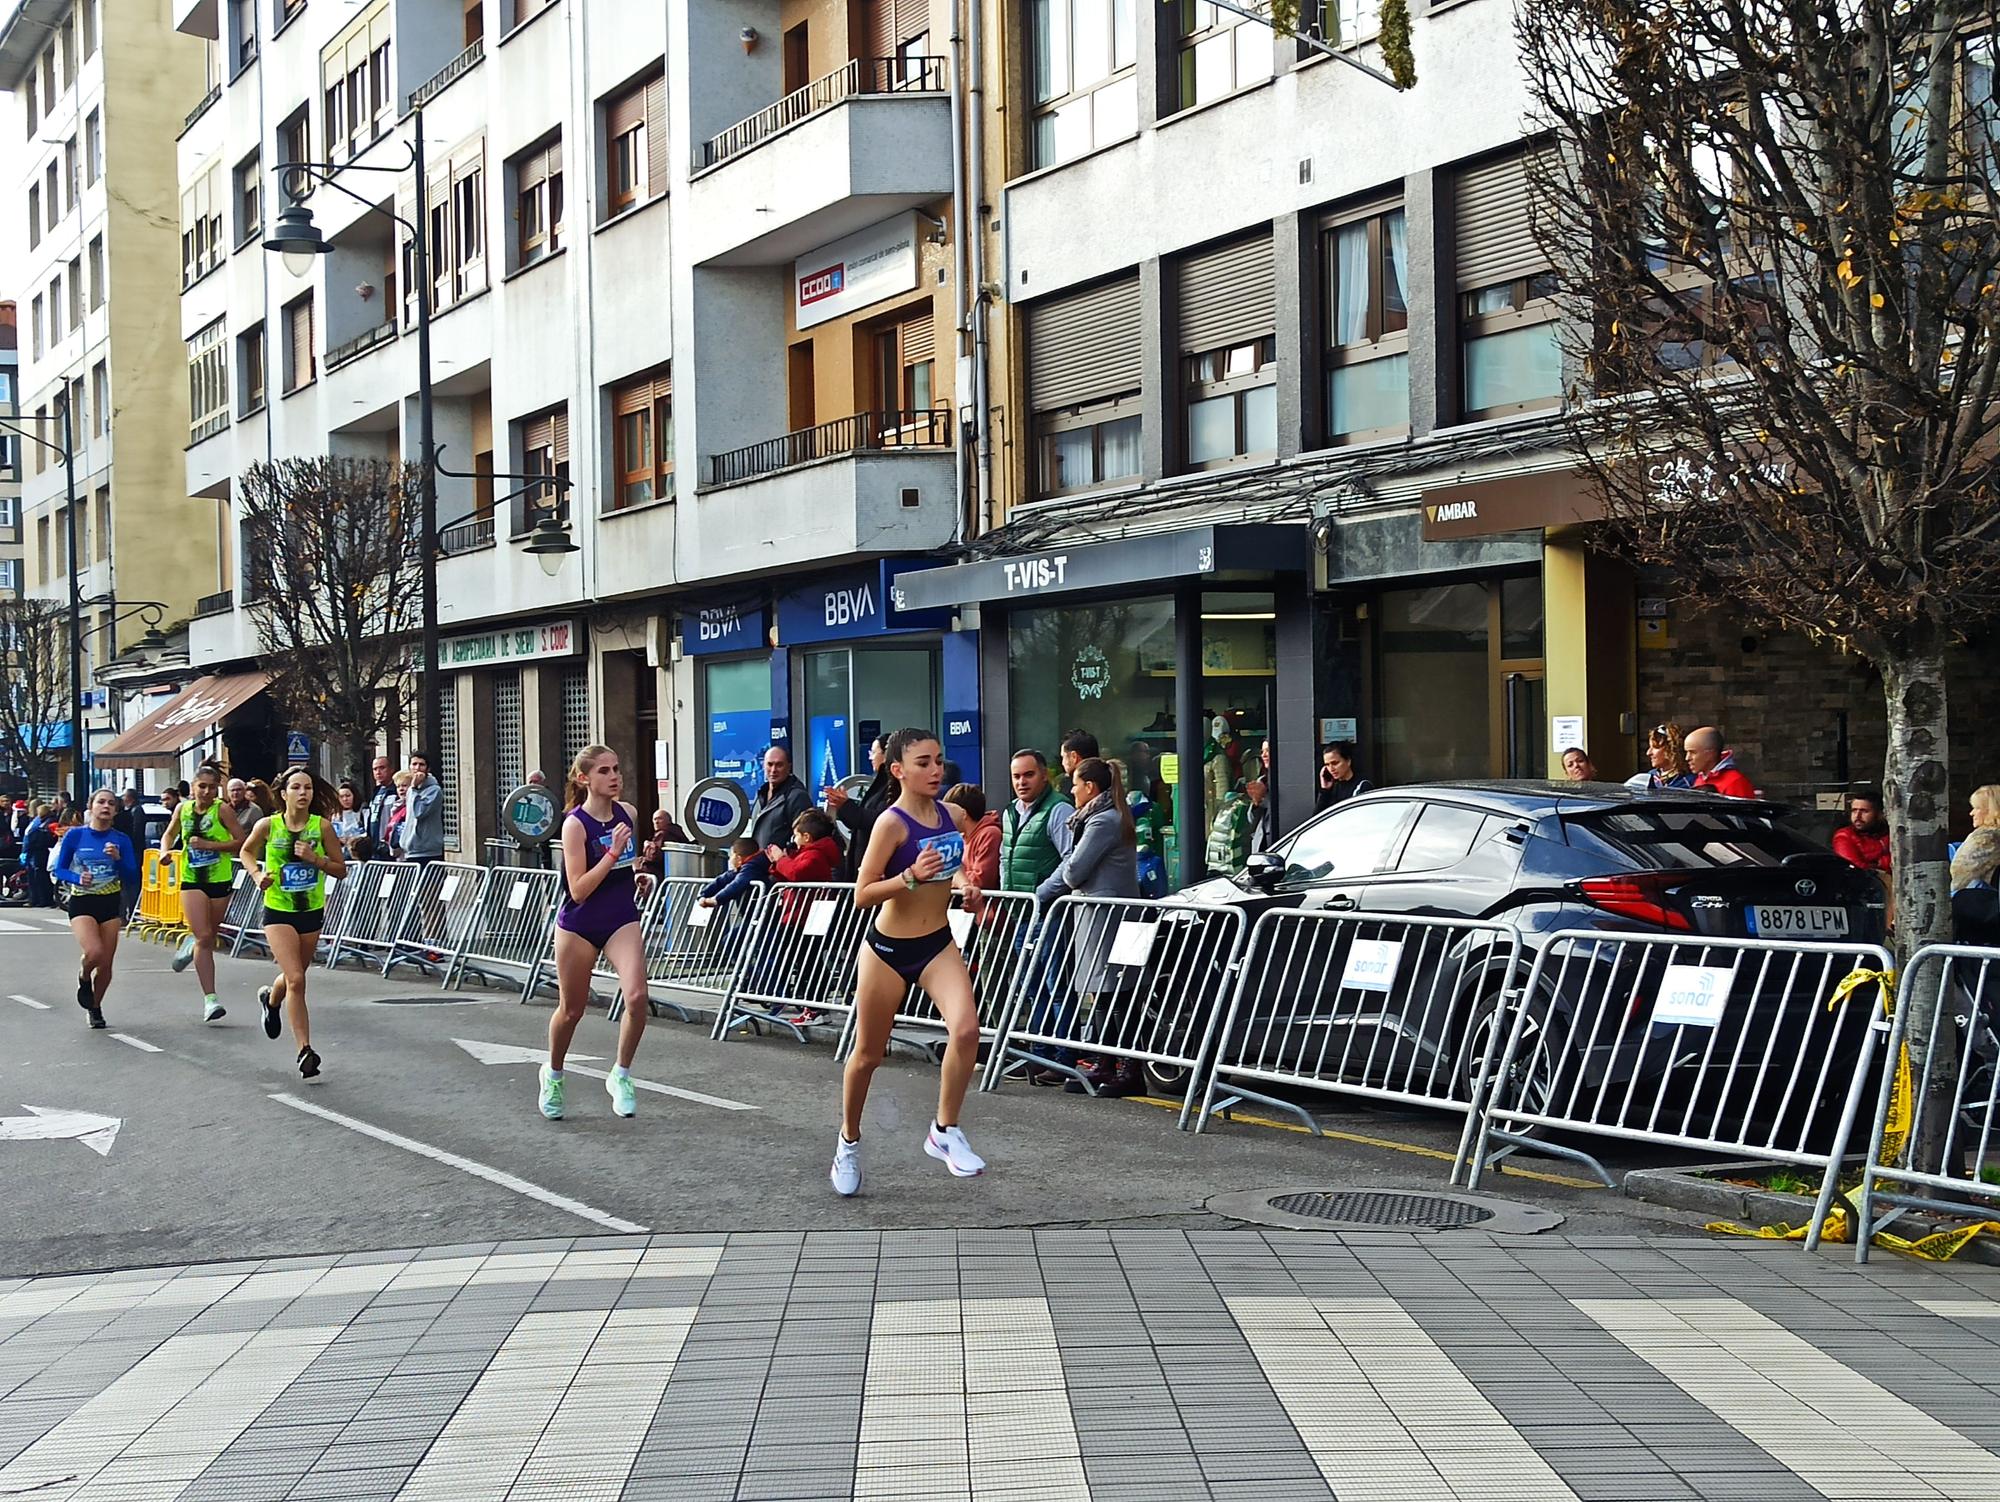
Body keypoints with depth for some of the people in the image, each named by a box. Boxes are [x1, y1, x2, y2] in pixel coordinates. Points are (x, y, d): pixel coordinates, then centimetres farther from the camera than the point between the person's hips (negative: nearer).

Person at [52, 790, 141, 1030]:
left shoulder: (121, 840, 0)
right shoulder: (75, 835, -4)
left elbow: (132, 879, -2)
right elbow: (58, 869, 2)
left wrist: (118, 859, -19)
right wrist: (77, 878, -18)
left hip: (111, 904, 3)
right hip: (82, 902, -2)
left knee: (106, 964, 4)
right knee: (94, 952, -25)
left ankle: (95, 1007, 30)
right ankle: (84, 978, 11)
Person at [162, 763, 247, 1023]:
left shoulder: (222, 809, -8)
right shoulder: (183, 809, 3)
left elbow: (241, 841, -13)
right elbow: (169, 834, 21)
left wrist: (209, 845, -19)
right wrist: (165, 851, 1)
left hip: (220, 880, -1)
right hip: (192, 880, 1)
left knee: (209, 936, 14)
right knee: (204, 937, -11)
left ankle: (190, 943, 53)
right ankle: (210, 999, -11)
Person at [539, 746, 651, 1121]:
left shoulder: (628, 813, 0)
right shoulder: (575, 824, -16)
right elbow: (578, 890, -22)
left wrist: (638, 872, 2)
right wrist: (613, 852, -28)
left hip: (622, 920, 3)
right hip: (579, 925, -3)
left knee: (637, 997, -19)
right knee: (571, 1009, 12)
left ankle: (621, 1075, 1)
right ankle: (553, 1074, 40)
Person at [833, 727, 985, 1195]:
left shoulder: (954, 815, -1)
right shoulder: (892, 823, -18)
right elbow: (862, 895, -18)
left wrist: (965, 884, -2)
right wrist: (911, 876, -31)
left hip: (937, 944, 4)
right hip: (888, 949, -4)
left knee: (966, 1028, -21)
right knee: (868, 1054, 10)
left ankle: (945, 1132, -3)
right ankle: (849, 1142, 34)